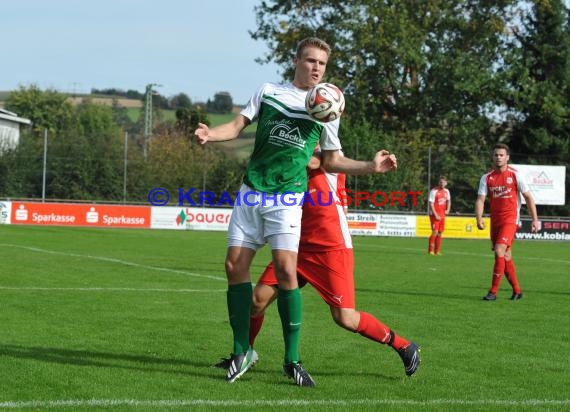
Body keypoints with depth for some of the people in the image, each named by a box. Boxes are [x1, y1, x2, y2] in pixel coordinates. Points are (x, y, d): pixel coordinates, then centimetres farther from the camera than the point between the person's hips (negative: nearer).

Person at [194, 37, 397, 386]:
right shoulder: (269, 91, 9)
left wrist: (371, 166, -2)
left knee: (286, 271, -15)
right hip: (251, 191, 2)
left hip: (287, 198, -2)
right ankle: (242, 352, 10)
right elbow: (239, 125, 6)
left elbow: (332, 160, 12)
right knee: (235, 266, -3)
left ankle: (292, 359, -5)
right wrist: (211, 134, -14)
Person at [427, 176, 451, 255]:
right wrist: (435, 215, -18)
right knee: (435, 232, -13)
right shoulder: (434, 191, -11)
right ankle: (430, 250, -7)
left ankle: (437, 251, 12)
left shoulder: (446, 191, 8)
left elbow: (448, 201, 25)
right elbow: (431, 204, -13)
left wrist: (448, 210, 7)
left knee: (440, 233, 6)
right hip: (435, 215, -6)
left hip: (442, 215, 6)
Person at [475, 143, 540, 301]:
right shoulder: (486, 177, 5)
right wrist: (479, 218, -17)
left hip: (510, 219, -5)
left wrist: (535, 219, 0)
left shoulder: (515, 175, -3)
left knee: (499, 251, -19)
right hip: (495, 221, 5)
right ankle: (516, 290, 23)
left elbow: (528, 197, 2)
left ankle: (493, 291, -16)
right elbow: (480, 199, -1)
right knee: (505, 257, 10)